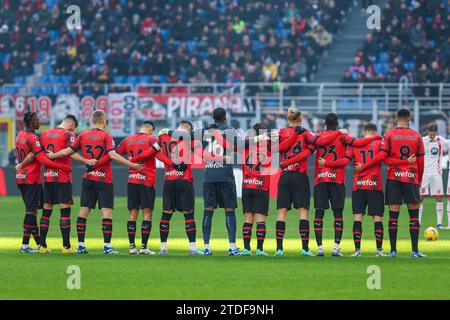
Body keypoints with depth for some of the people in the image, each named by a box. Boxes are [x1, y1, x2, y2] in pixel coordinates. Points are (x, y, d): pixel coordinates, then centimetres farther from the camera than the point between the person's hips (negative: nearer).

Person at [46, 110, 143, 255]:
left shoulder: (83, 136, 6)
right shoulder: (106, 136, -7)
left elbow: (68, 151, 11)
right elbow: (113, 155, -20)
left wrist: (53, 155, 28)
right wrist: (132, 164, -20)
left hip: (88, 178, 5)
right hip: (104, 179, -5)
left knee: (83, 211, 8)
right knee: (107, 212, -4)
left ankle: (80, 245, 8)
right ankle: (107, 246, -10)